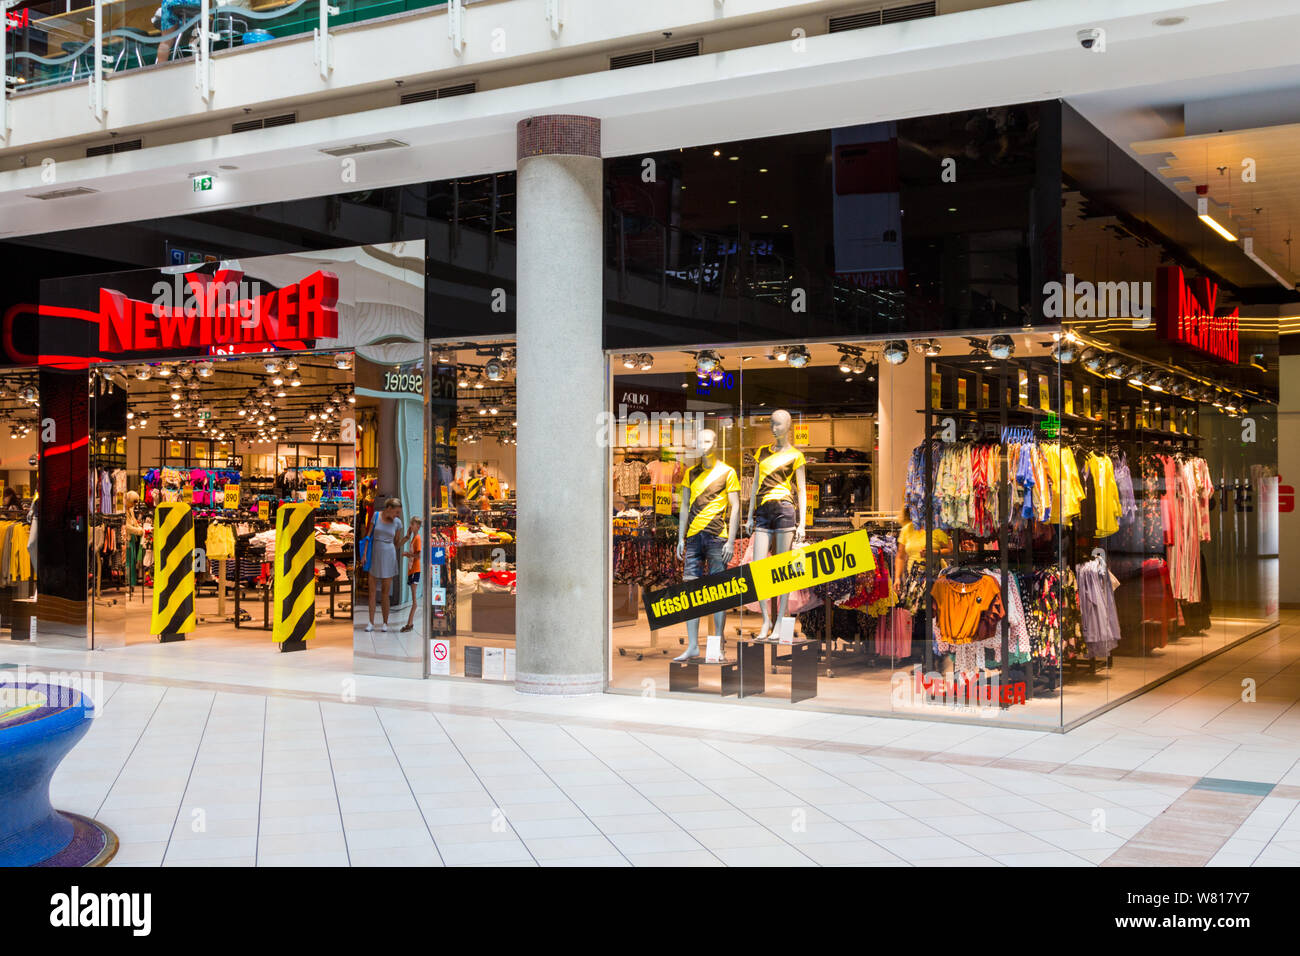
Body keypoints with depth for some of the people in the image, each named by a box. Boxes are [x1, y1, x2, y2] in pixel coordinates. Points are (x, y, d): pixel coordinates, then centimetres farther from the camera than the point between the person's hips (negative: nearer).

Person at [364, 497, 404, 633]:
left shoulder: (397, 522, -1)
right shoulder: (376, 516, -1)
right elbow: (369, 536, 2)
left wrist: (393, 554, 16)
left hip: (388, 557, -1)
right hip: (374, 556, 1)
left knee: (385, 592, 2)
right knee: (372, 591, 1)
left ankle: (385, 623, 10)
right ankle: (371, 622, 5)